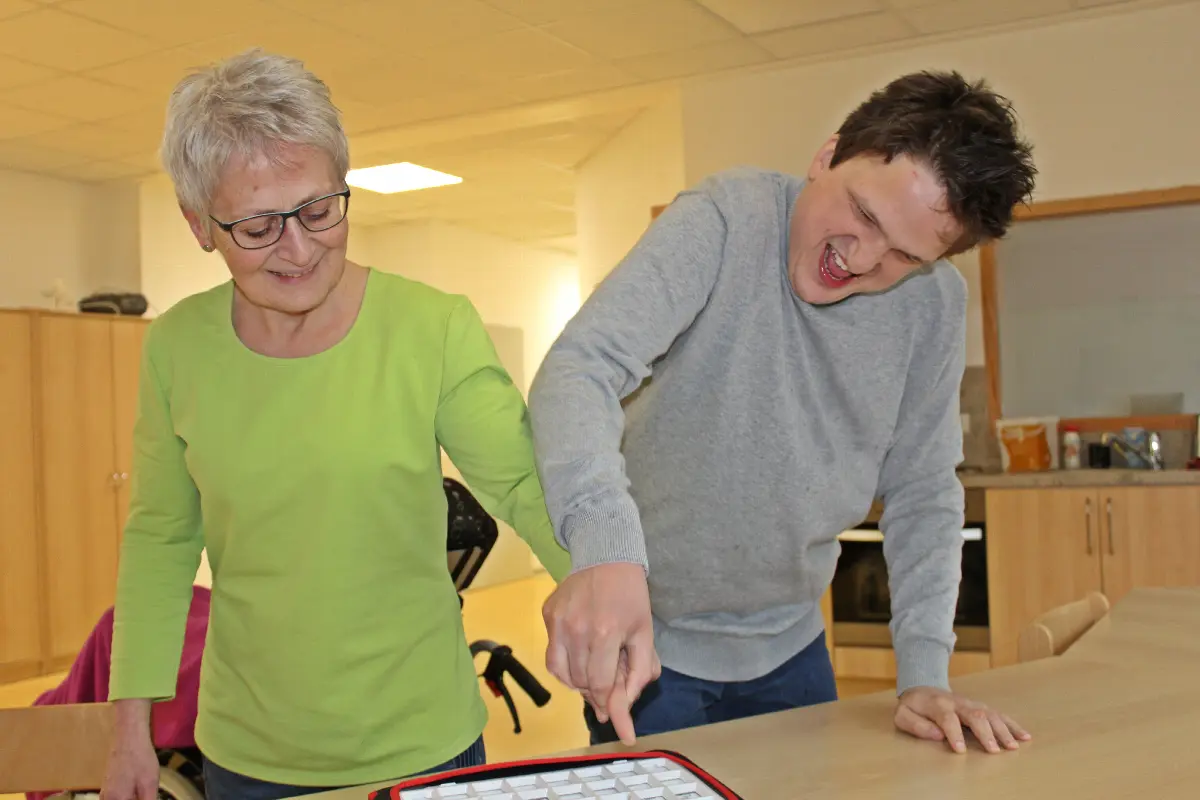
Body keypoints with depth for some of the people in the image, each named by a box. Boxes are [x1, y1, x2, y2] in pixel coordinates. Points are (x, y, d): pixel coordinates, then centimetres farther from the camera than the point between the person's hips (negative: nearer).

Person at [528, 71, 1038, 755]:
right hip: (650, 639, -4)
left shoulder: (936, 303, -7)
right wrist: (607, 547, -51)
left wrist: (924, 674, -8)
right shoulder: (728, 219, -22)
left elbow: (922, 492, 0)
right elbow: (580, 368, -34)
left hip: (790, 645, 5)